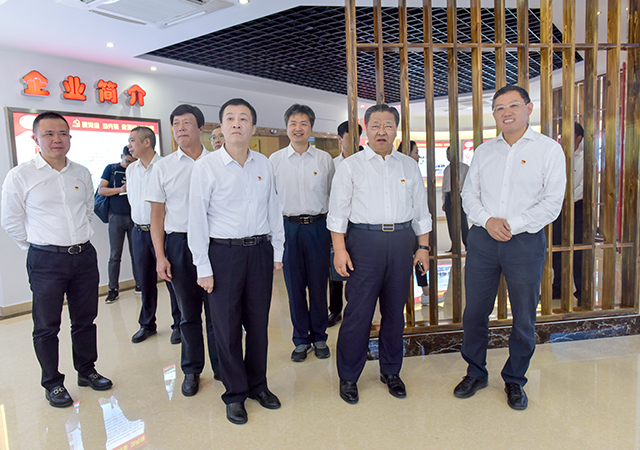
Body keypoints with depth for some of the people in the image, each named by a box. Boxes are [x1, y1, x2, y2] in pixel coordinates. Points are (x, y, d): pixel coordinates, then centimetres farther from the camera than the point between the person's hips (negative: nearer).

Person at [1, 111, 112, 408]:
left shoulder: (82, 173, 6)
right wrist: (37, 245, 4)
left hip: (84, 255, 4)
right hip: (46, 261, -4)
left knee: (85, 319, 14)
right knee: (46, 325, 6)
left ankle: (86, 371, 31)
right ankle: (52, 383, 23)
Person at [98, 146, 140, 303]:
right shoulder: (111, 169, 7)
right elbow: (101, 190, 0)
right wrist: (120, 190, -16)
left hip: (134, 217, 1)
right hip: (116, 217, -1)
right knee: (115, 255, 0)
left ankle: (139, 284, 16)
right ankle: (113, 289, 7)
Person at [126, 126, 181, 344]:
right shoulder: (130, 169, 11)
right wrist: (139, 221, 16)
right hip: (139, 231, 6)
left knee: (172, 279, 1)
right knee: (145, 281, 14)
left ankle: (178, 325, 15)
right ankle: (147, 324, 27)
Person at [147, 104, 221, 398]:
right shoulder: (164, 167, 6)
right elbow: (157, 214, 6)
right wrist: (160, 255, -2)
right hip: (179, 244, 1)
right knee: (188, 312, 9)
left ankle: (221, 365, 23)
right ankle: (191, 370, 25)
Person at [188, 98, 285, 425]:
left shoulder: (264, 164, 7)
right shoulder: (206, 166, -4)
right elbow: (196, 219, -5)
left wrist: (277, 252, 11)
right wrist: (203, 267, -8)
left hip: (260, 250, 3)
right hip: (223, 252, -3)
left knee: (258, 321, 12)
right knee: (227, 325, 6)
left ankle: (258, 384, 31)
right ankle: (235, 393, 24)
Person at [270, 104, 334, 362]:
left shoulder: (325, 159, 5)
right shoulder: (275, 160, 5)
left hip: (318, 227, 0)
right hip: (288, 227, 1)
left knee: (318, 285, 6)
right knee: (294, 286, 7)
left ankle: (319, 338, 23)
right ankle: (301, 340, 22)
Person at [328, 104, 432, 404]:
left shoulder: (409, 166, 13)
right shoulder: (350, 166, 3)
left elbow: (420, 210, 15)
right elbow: (338, 211, -1)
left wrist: (424, 247, 9)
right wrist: (339, 249, -9)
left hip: (402, 240, 4)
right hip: (364, 240, -3)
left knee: (395, 309, 11)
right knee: (358, 311, -2)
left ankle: (391, 371, 28)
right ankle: (348, 376, 15)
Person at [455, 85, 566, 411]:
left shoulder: (549, 149, 1)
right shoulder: (483, 151, 11)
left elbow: (552, 202, -6)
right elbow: (469, 194, 9)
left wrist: (512, 225, -15)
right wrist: (487, 220, -10)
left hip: (526, 241, -2)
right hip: (482, 240, 3)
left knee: (524, 317, 7)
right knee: (475, 311, 8)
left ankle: (514, 380, 28)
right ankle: (475, 373, 28)